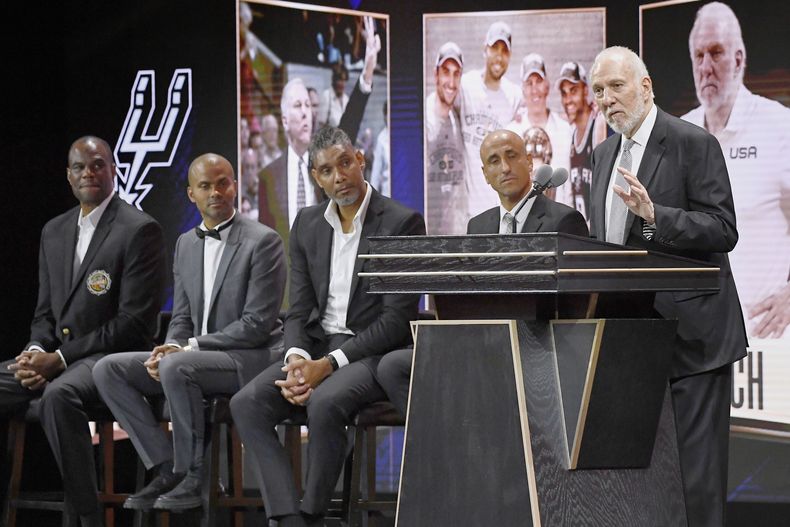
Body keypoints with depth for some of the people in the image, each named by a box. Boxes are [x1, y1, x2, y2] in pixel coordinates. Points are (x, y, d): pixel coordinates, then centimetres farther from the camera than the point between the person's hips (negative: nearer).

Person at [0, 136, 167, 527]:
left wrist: (59, 359, -17)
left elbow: (134, 323, -13)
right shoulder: (54, 231, 16)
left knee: (58, 394, -37)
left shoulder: (140, 230, -7)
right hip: (54, 358, 7)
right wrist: (36, 351, -5)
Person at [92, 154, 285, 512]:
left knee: (176, 367, -35)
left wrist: (188, 347, -19)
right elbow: (182, 317, 16)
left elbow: (257, 324, -16)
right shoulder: (186, 244, 13)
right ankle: (167, 469, -10)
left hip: (251, 359, -7)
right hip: (196, 359, 8)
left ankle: (192, 477, -20)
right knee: (108, 369, -9)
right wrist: (169, 348, -9)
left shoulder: (262, 241, -10)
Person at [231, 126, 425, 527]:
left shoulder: (402, 223, -7)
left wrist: (329, 364, -19)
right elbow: (299, 309, 10)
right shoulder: (307, 224, 12)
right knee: (246, 404, -22)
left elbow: (397, 318, -12)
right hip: (316, 347, 6)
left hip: (373, 354, -5)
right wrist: (297, 359, -13)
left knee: (324, 403, -36)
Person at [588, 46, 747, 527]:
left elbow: (724, 230, -15)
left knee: (695, 469, -6)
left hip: (689, 333, -7)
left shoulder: (695, 145, -8)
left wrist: (653, 214, -26)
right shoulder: (604, 155, 15)